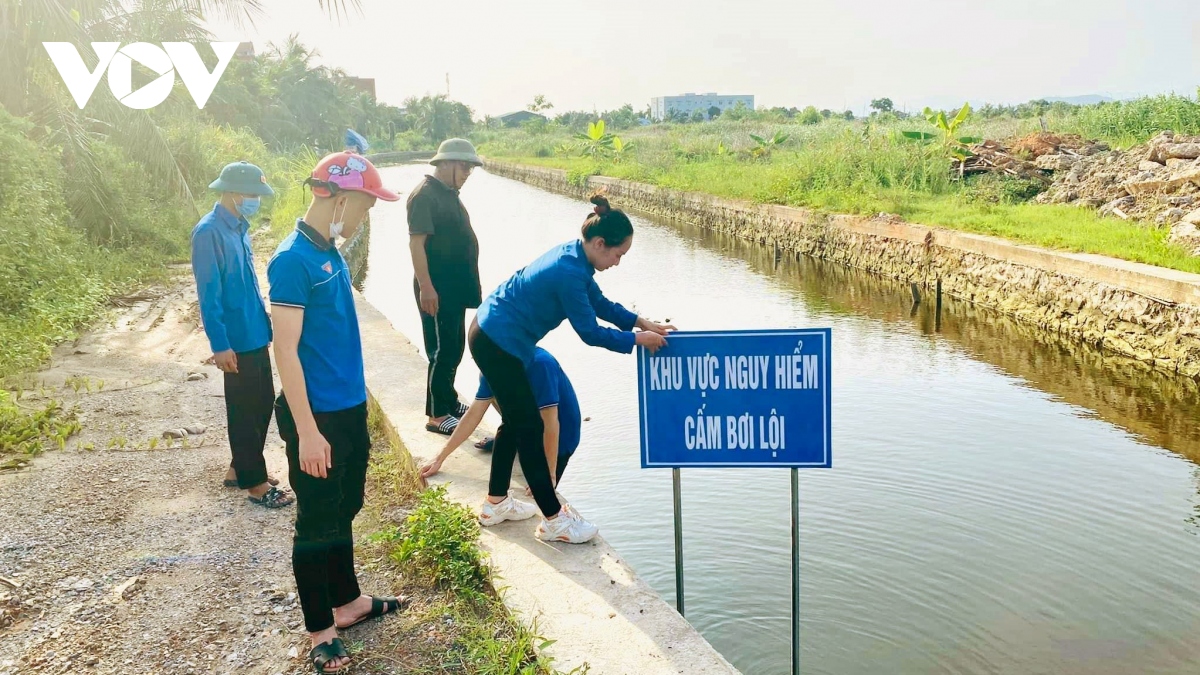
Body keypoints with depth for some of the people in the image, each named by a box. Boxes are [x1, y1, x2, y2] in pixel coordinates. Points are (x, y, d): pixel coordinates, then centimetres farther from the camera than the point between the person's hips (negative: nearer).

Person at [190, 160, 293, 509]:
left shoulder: (239, 228, 9)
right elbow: (208, 294, -19)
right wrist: (220, 344, -20)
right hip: (238, 339, -9)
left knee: (263, 402, 17)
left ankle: (240, 469, 31)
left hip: (255, 334, 9)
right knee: (245, 411, 2)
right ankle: (255, 483, 14)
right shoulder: (209, 232, -18)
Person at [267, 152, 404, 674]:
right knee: (316, 523, 7)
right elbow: (285, 350, -20)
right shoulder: (293, 260, -19)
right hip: (318, 415, -8)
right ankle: (319, 629, 22)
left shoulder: (331, 254, 7)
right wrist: (307, 431, -21)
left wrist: (353, 412, 18)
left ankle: (346, 601, 38)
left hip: (350, 407, 9)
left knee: (343, 512, 21)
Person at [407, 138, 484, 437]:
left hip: (455, 287, 10)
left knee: (454, 348, 17)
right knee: (442, 350, -4)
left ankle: (449, 401, 30)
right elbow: (416, 242, -20)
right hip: (436, 289, -10)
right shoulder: (425, 195, -15)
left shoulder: (449, 193, 14)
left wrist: (470, 285, 22)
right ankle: (437, 415, 5)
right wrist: (426, 286, -25)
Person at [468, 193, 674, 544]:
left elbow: (600, 303, 14)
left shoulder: (574, 257, 2)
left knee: (516, 421, 18)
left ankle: (496, 504, 32)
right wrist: (636, 340, -10)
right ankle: (554, 520, 8)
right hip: (497, 344, -10)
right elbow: (591, 333, -20)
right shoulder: (569, 272, -27)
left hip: (491, 337, 10)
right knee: (530, 426, -3)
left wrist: (642, 323, 8)